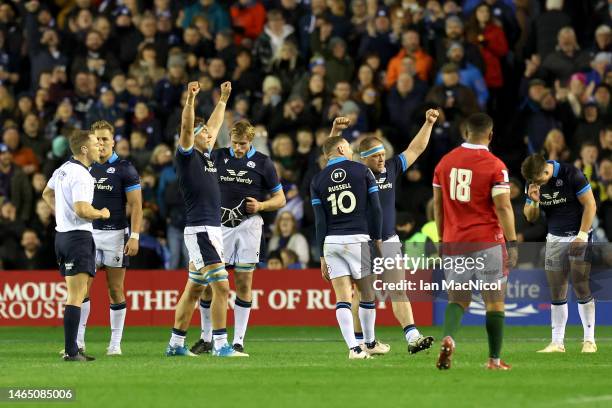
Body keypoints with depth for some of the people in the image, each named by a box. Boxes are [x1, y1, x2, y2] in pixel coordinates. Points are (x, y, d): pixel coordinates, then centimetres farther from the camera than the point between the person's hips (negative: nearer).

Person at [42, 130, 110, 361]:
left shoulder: (63, 169, 12)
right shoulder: (81, 175, -17)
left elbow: (47, 194, 29)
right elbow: (82, 210, -26)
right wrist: (102, 214, -9)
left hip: (62, 234, 10)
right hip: (79, 236, -10)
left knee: (74, 295, 15)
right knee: (76, 297, -10)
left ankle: (72, 348, 16)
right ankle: (71, 351, -14)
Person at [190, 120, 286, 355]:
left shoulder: (262, 163, 1)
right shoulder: (217, 157, 6)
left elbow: (280, 199, 5)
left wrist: (260, 205, -13)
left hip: (248, 224, -2)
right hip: (220, 224, 2)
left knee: (244, 283, -2)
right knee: (208, 283, -2)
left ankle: (238, 341, 4)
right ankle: (206, 338, 9)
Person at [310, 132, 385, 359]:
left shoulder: (318, 181, 7)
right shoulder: (362, 171, 2)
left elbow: (319, 223, 3)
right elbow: (376, 209, 0)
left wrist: (322, 257, 5)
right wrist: (378, 238, 11)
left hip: (331, 242, 2)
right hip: (359, 238, -2)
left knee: (343, 298, 1)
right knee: (368, 294, 13)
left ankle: (354, 348, -7)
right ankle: (370, 343, 24)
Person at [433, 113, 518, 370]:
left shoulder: (444, 162, 5)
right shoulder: (495, 166, -9)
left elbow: (438, 205, 11)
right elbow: (503, 207, -13)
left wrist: (442, 238, 20)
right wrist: (512, 244, -9)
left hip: (453, 243, 4)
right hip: (487, 243, -4)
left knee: (457, 299, 11)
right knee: (495, 301, 7)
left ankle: (448, 338, -18)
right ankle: (494, 359, 8)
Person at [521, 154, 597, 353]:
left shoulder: (571, 174, -15)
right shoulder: (534, 184, 1)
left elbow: (590, 205, -12)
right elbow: (530, 217, 9)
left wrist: (582, 235, -15)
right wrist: (534, 202, -13)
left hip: (578, 238, -5)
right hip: (554, 238, 5)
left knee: (582, 289, -7)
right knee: (556, 293, 2)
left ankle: (589, 340, 0)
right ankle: (557, 342, 5)